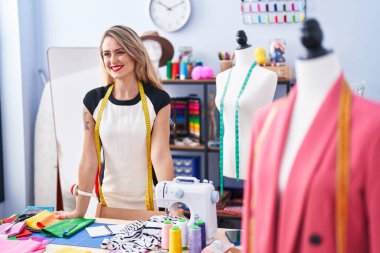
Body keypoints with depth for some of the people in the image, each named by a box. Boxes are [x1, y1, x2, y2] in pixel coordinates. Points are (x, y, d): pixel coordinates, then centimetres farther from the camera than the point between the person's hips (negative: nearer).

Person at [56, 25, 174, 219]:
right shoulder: (93, 101, -2)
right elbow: (89, 158, -2)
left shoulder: (157, 100, -7)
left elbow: (160, 155, -13)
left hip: (149, 205, -2)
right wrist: (80, 210, -2)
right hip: (109, 203, 2)